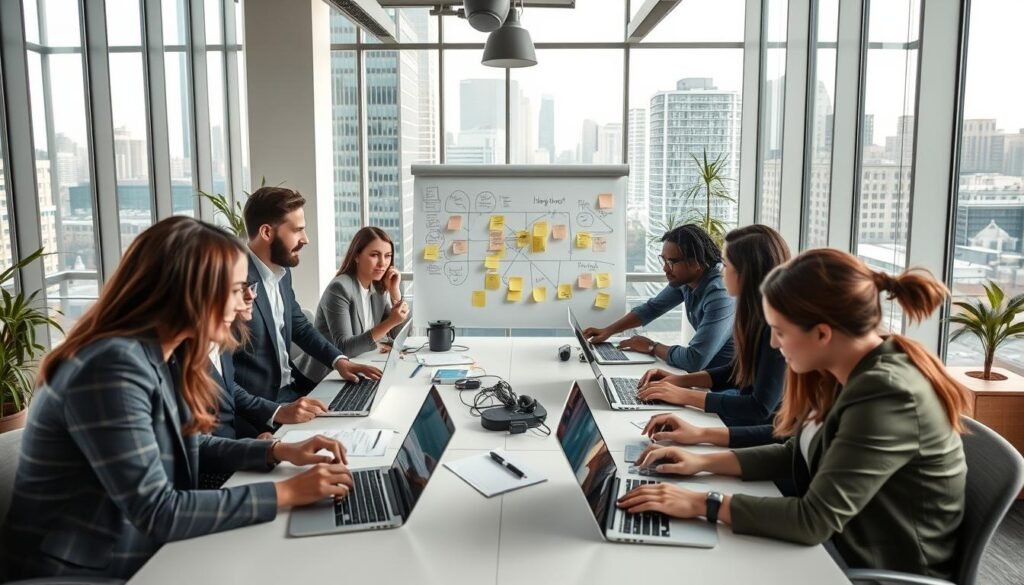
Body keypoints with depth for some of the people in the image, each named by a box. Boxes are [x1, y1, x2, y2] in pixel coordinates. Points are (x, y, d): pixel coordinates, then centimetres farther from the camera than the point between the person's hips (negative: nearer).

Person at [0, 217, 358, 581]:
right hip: (80, 571, -8)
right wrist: (287, 493, -24)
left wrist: (278, 451, -2)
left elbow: (191, 447, 12)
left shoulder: (166, 357, 1)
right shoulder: (112, 368, -27)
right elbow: (157, 513, -27)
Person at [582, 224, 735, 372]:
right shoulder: (684, 279, -5)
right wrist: (608, 330, 0)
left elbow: (695, 360, -36)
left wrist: (652, 347, -19)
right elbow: (651, 308, 11)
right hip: (704, 366, 6)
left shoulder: (720, 296, -31)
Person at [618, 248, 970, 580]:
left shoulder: (888, 396, -28)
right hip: (843, 552, 7)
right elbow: (795, 454, 10)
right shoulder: (852, 375, -1)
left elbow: (814, 520, -29)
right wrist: (703, 462, 1)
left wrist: (702, 504, -23)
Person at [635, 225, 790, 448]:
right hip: (750, 421, 7)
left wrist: (687, 396, -20)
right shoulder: (758, 313, 2)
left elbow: (761, 408, -25)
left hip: (769, 433, -7)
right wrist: (682, 380, 2)